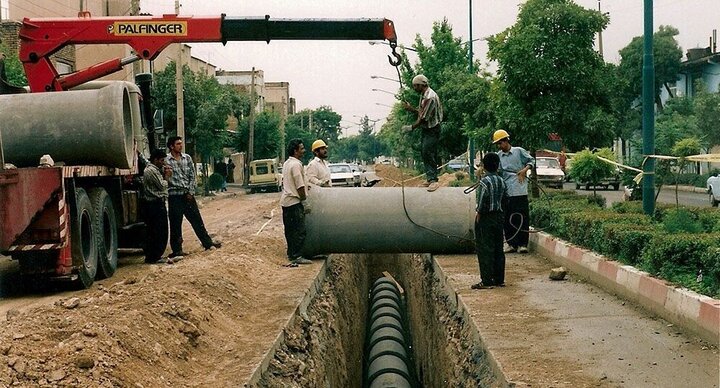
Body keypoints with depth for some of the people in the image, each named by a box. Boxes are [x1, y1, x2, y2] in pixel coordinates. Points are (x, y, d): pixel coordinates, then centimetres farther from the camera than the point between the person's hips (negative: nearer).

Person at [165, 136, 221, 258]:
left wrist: (191, 192, -1)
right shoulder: (166, 160, -6)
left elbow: (192, 176, 7)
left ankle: (207, 242, 21)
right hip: (174, 195, -4)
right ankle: (177, 249, 10)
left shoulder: (187, 158, 7)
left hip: (188, 194, 4)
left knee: (197, 219, 11)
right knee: (175, 224, 2)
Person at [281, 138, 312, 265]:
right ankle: (297, 256, -10)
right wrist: (304, 197, -3)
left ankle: (291, 253, 20)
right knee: (299, 230, -8)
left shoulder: (286, 163, 14)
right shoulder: (296, 164, -17)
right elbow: (300, 186, -19)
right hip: (294, 201, -10)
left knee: (290, 229, 15)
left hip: (285, 200, 10)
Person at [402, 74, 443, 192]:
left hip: (432, 129, -10)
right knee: (424, 154, 11)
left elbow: (424, 118, -23)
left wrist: (411, 127, -14)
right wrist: (410, 108, -1)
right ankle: (430, 179, 17)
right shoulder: (423, 95, 10)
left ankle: (434, 180, -12)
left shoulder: (430, 97, -23)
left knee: (429, 154, -13)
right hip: (426, 129, 10)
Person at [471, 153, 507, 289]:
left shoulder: (484, 182, -16)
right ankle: (499, 279, 16)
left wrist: (478, 214, -12)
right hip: (499, 216, 7)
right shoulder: (501, 181, 7)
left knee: (485, 249, -3)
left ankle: (487, 281, -2)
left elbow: (482, 201, -22)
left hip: (486, 218, -7)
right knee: (498, 248, 12)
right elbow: (505, 198, 12)